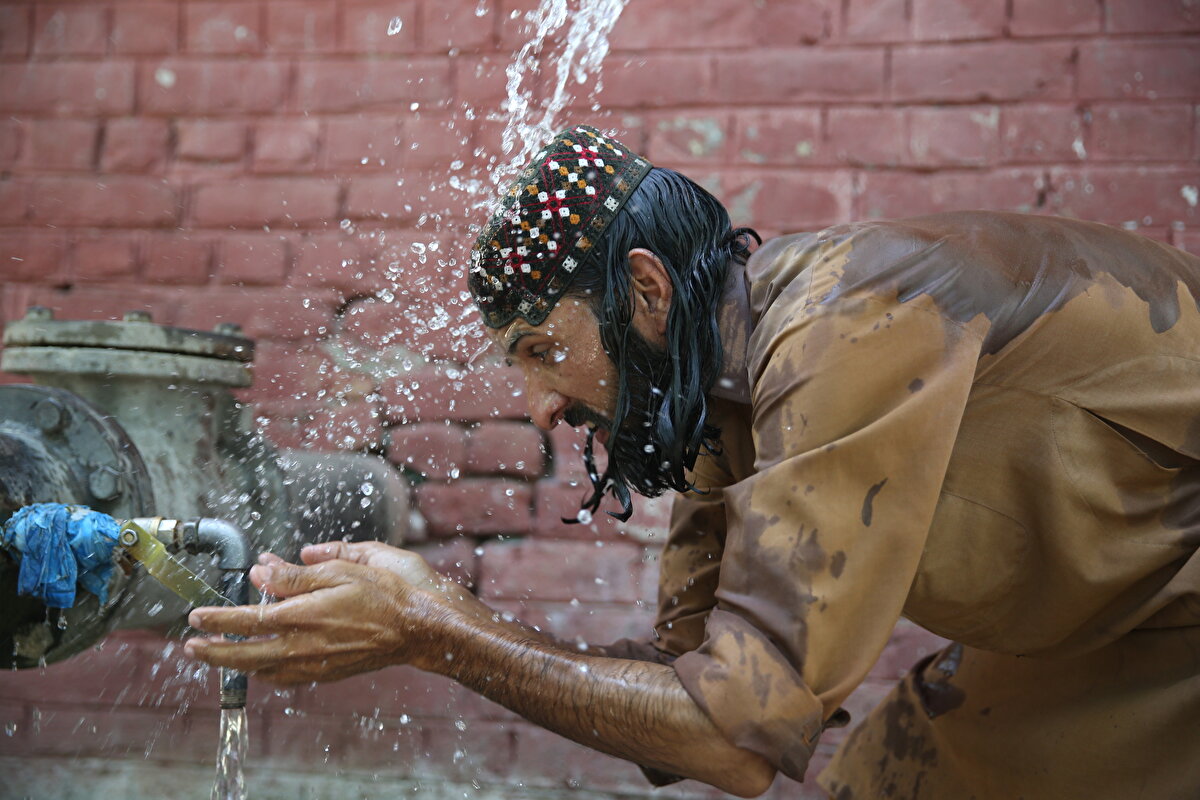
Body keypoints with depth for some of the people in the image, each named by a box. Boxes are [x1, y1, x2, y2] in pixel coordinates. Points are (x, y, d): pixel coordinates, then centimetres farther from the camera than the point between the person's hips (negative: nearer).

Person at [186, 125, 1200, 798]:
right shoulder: (730, 395, -3)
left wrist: (437, 628, -29)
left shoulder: (841, 330, -31)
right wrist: (426, 624, -8)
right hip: (1106, 616, 7)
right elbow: (686, 665, 2)